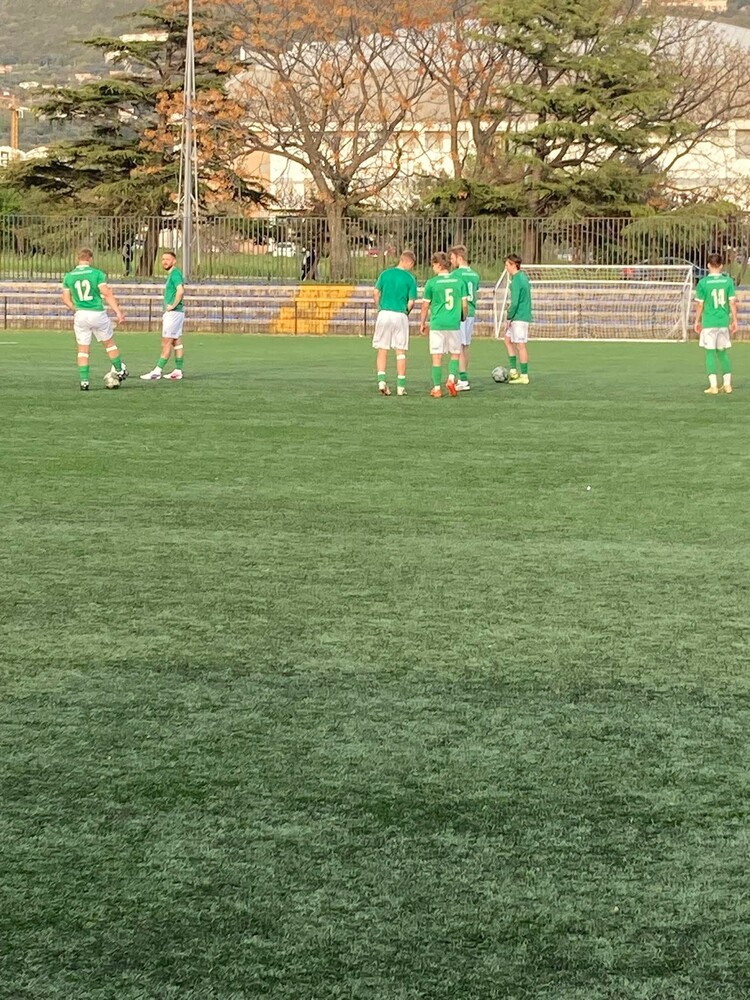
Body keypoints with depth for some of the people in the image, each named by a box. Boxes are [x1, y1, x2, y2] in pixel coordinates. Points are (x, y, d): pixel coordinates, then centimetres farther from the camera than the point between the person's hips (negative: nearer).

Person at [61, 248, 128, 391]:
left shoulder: (69, 276, 3)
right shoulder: (97, 274, -7)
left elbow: (66, 299, 6)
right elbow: (107, 294, -12)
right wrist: (118, 312, -10)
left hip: (80, 315, 2)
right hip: (98, 314, -2)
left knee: (83, 350, 7)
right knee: (109, 344, 17)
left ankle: (84, 381, 3)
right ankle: (120, 371, 30)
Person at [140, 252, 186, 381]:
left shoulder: (175, 273, -14)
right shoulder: (172, 274, 17)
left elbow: (180, 291, -29)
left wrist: (173, 306, -19)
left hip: (173, 312, -10)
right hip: (171, 313, 10)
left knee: (166, 342, -9)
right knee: (177, 342, 10)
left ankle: (157, 371, -9)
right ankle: (178, 371, 13)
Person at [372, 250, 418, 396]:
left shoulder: (385, 273, 6)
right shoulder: (410, 278, -2)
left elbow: (376, 292, 1)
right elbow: (411, 302, -6)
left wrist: (379, 308, 12)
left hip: (384, 314, 2)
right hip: (400, 316, -2)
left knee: (382, 349, 8)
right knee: (400, 352, 5)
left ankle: (381, 379, -8)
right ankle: (401, 386, 5)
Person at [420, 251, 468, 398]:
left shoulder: (432, 283, -4)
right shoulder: (459, 281, 1)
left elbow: (425, 306, 1)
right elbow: (465, 304, 2)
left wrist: (423, 323, 14)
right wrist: (463, 319, 21)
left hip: (437, 324, -1)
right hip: (454, 324, 2)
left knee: (437, 356, 4)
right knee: (455, 354, 17)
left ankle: (437, 388, 6)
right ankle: (452, 378, -4)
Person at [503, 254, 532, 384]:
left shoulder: (516, 280, -17)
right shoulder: (523, 276, 12)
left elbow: (515, 303, -20)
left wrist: (509, 317, -11)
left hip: (519, 317, -10)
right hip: (524, 315, 10)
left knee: (521, 345, -4)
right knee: (508, 340, 16)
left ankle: (524, 376, 1)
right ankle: (513, 371, 16)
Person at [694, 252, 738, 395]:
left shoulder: (703, 283, -7)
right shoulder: (728, 281, 0)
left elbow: (699, 304, -4)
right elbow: (733, 302, 0)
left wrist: (697, 321, 8)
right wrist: (734, 320, 9)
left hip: (709, 323, -3)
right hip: (724, 322, 3)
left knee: (710, 353, 1)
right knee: (723, 353, 15)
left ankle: (713, 386, -3)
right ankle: (727, 384, 17)